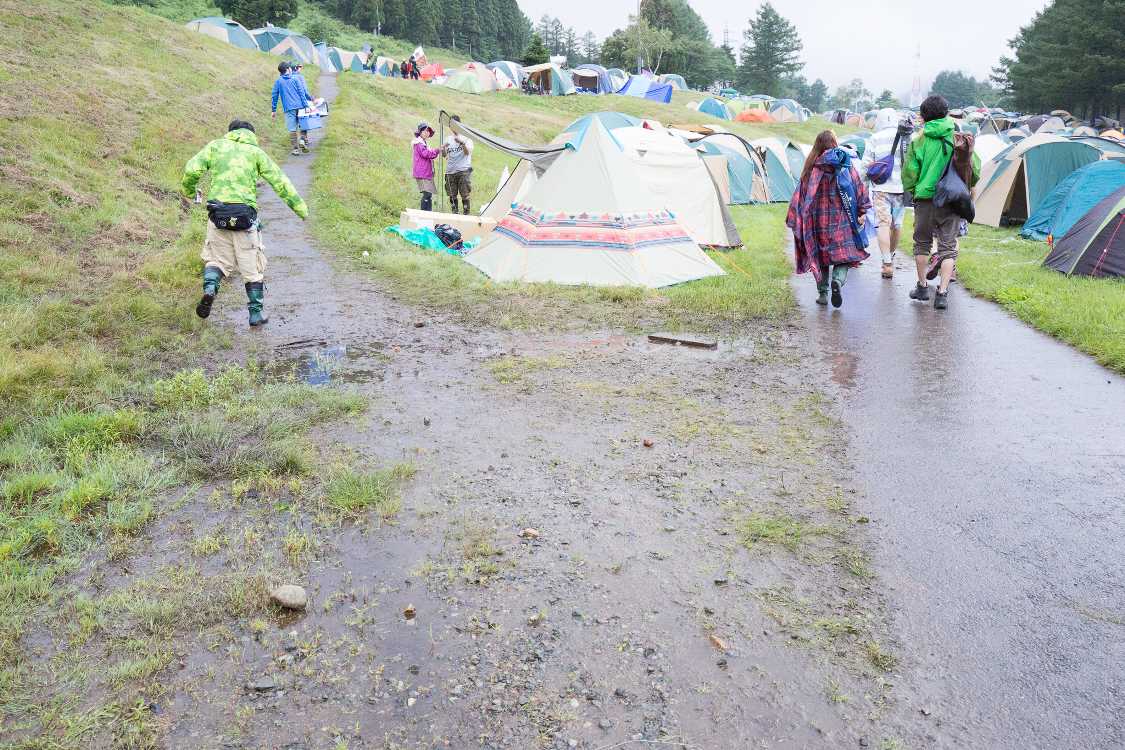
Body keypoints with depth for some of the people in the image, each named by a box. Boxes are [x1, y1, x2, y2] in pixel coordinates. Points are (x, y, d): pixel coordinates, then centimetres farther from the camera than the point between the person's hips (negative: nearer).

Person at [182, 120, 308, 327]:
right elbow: (280, 182, 4)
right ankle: (256, 314, 11)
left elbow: (192, 169, 1)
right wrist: (300, 207, 8)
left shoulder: (216, 145, 12)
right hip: (245, 213, -1)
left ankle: (209, 289, -10)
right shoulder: (256, 152, 10)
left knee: (216, 258, 19)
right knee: (252, 267, 9)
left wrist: (189, 192, 19)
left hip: (218, 212, 1)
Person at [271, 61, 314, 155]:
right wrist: (306, 104, -1)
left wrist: (274, 110, 14)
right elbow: (302, 92, -1)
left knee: (292, 129, 2)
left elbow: (274, 96, 9)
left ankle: (296, 149, 0)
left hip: (288, 108, 0)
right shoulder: (296, 78, 6)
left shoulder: (278, 82, 8)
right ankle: (303, 140, -7)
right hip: (300, 106, 0)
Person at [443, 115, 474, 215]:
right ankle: (454, 214, 12)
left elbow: (468, 152, -11)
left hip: (464, 171, -4)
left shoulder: (466, 137, 4)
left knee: (465, 195, -7)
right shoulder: (448, 138, 15)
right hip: (450, 171, 4)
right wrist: (444, 148, -10)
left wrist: (462, 143, -30)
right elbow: (444, 155, 13)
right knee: (452, 195, 4)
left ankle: (466, 214, -2)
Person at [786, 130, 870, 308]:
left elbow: (801, 194, -1)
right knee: (844, 254, 4)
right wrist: (862, 211, 7)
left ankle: (823, 293, 15)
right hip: (842, 219, -1)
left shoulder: (812, 167, 0)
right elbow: (859, 187, 1)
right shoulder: (846, 163, 0)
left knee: (821, 254, 13)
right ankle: (837, 281, -24)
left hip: (819, 218, 1)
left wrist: (794, 219, 4)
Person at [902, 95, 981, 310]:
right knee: (948, 246, 5)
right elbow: (975, 168, 3)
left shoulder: (919, 141, -4)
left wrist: (912, 191, 16)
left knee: (922, 243, 16)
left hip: (925, 198, -1)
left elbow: (909, 173, -3)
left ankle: (922, 287, 25)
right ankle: (942, 292, -4)